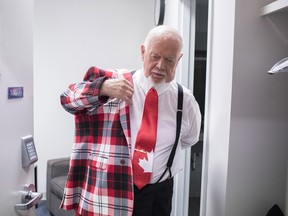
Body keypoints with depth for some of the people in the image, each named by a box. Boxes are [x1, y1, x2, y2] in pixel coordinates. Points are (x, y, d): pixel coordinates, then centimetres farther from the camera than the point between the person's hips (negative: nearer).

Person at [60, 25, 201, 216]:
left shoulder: (185, 100, -3)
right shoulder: (114, 82, -10)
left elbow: (189, 139, 15)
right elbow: (67, 99, -11)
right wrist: (103, 88, -26)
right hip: (112, 191, -2)